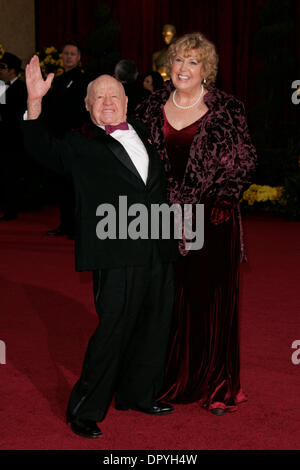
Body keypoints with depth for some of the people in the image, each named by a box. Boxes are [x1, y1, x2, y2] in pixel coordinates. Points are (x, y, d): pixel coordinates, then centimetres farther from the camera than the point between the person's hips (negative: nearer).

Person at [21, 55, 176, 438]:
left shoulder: (143, 135, 19)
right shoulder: (82, 147, 2)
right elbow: (41, 149, -15)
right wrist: (35, 102, -25)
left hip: (158, 251, 7)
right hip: (118, 255, -6)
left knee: (153, 326, 15)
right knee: (114, 330, -6)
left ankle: (138, 394, 33)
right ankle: (83, 410, 7)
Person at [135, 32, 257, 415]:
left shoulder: (227, 110, -2)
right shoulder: (151, 109, 7)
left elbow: (244, 163, -1)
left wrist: (219, 202, -11)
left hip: (212, 221, -3)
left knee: (211, 300, 2)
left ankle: (216, 386, 15)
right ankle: (171, 379, 22)